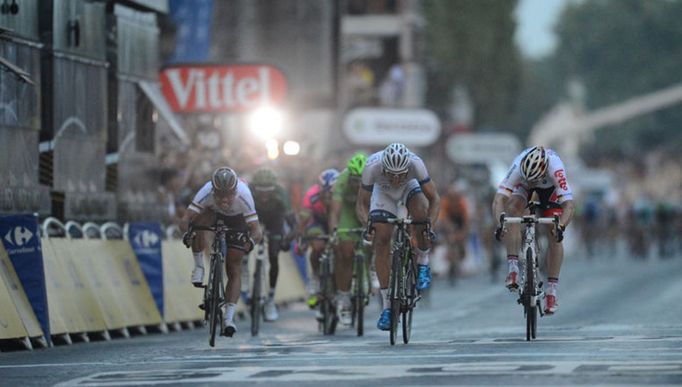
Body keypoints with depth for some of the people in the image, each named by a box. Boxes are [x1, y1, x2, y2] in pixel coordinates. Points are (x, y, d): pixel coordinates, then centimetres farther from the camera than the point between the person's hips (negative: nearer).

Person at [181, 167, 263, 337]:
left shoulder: (243, 196, -40)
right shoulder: (206, 193, -38)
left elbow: (257, 231, -41)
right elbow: (186, 218, -40)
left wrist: (251, 241, -62)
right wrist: (186, 232, -61)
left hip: (237, 220, -1)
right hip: (213, 214, 1)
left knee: (234, 270, -9)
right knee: (199, 222, -36)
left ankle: (229, 318, -8)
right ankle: (199, 267, -18)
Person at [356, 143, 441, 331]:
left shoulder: (415, 163, -38)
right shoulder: (372, 166, -37)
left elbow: (434, 199, -30)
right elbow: (362, 204, -26)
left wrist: (430, 225, -45)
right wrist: (367, 224, -45)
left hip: (410, 188, 0)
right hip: (383, 192, 0)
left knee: (421, 213, -33)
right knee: (381, 241, -14)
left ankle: (422, 264, -7)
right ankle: (387, 306, -7)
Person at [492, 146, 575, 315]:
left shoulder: (555, 168, -43)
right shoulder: (518, 167, -41)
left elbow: (569, 206, -48)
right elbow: (498, 200, -46)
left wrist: (560, 226, -66)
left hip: (550, 187, -1)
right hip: (522, 187, 1)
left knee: (555, 235, -13)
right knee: (513, 210, -30)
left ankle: (551, 291, -5)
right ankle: (513, 269, -27)